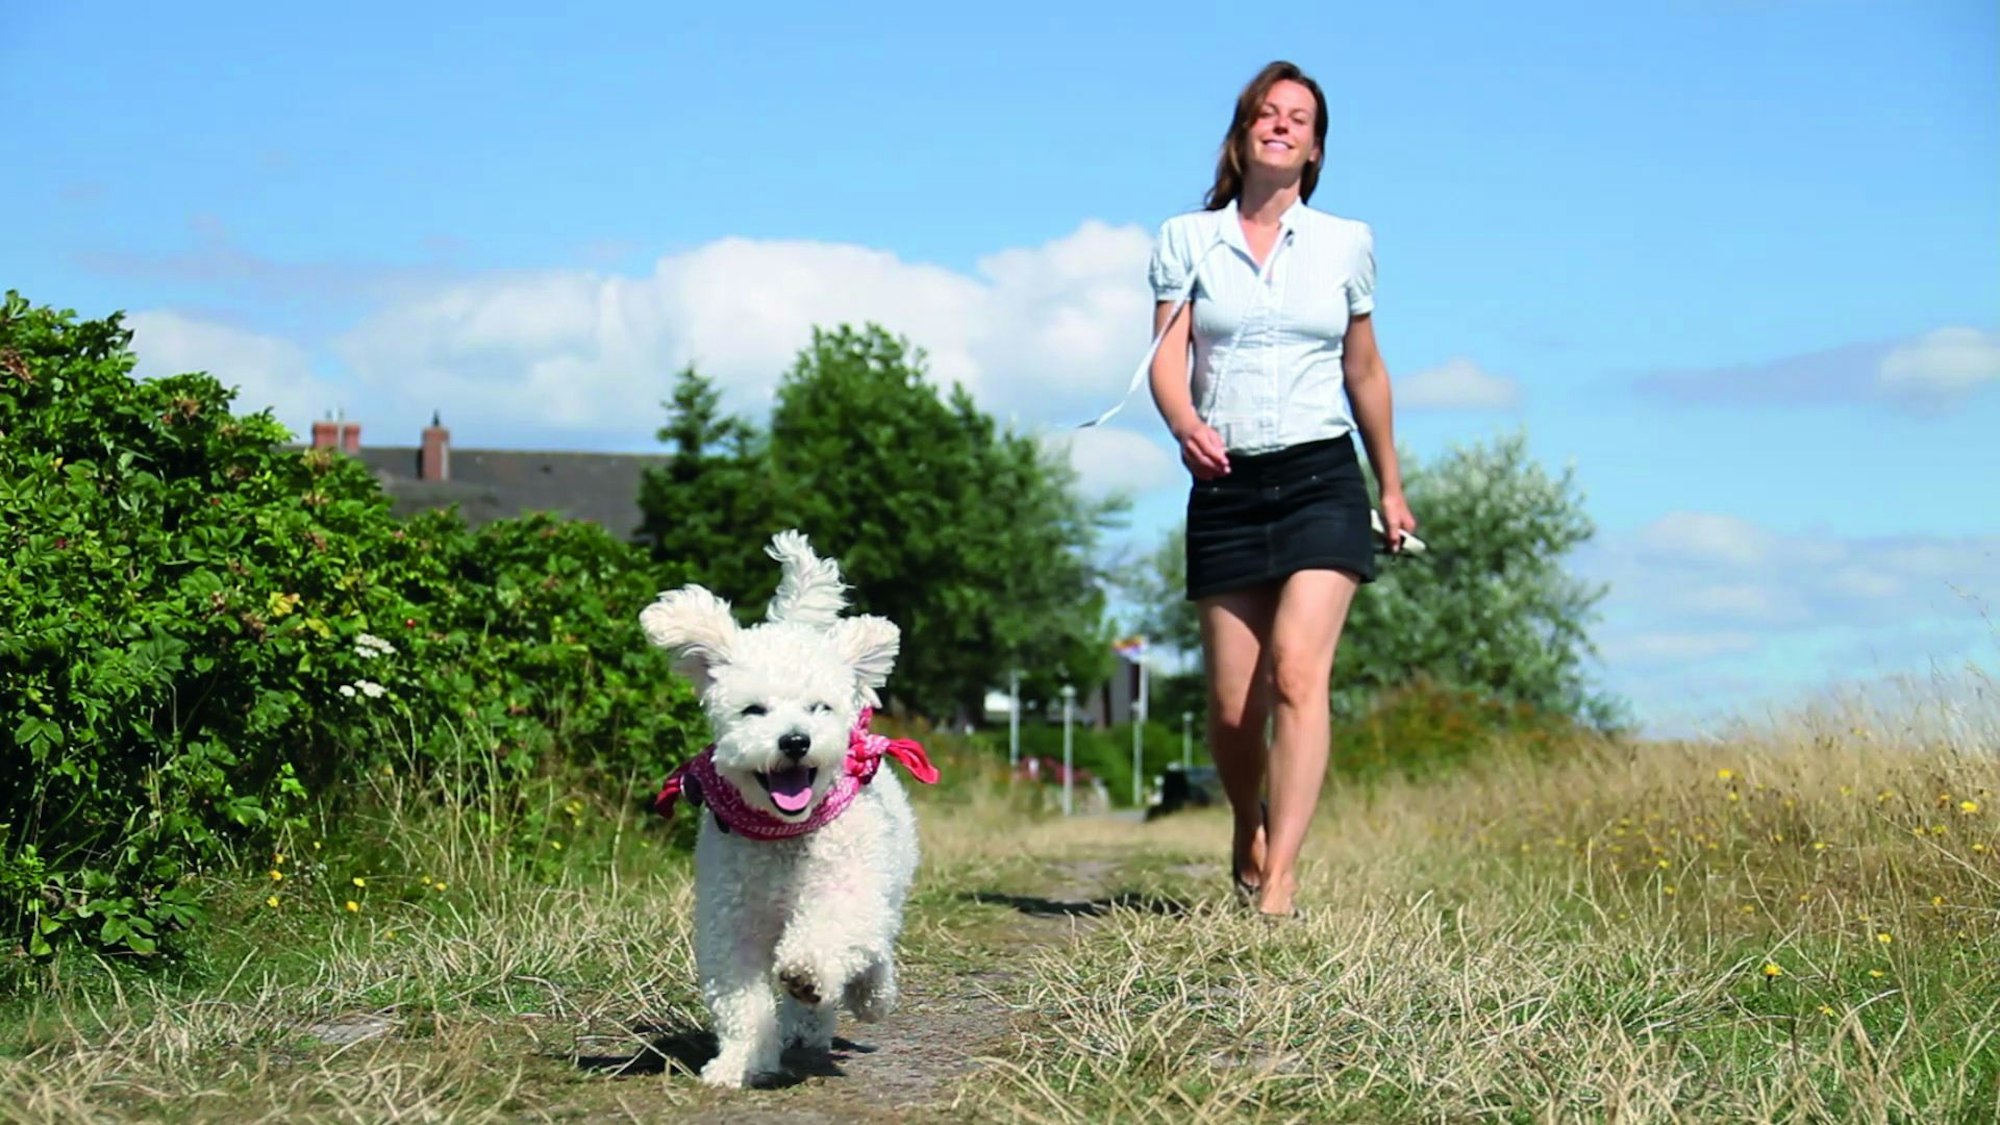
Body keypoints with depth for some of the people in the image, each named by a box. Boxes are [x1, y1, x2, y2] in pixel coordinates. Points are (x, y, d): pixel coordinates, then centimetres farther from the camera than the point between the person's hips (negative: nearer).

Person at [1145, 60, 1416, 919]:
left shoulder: (1345, 244, 9)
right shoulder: (1187, 240, 7)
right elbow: (1166, 356, -4)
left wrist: (1391, 486, 23)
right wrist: (1185, 426, -25)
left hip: (1321, 478, 0)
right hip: (1226, 487, 1)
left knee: (1298, 673, -18)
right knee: (1233, 705, 2)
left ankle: (1279, 884, -20)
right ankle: (1248, 830, 32)